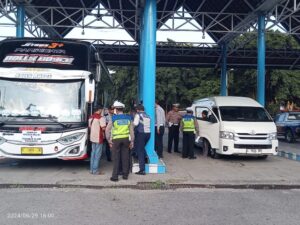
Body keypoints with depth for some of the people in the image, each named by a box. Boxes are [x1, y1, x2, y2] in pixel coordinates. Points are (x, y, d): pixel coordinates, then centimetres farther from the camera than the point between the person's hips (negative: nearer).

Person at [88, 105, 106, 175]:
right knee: (97, 154, -2)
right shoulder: (101, 118, -15)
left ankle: (91, 169, 18)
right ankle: (95, 170, 0)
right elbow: (103, 128, -19)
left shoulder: (91, 117, 10)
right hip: (99, 138, -8)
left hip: (92, 137, 8)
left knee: (93, 153, 14)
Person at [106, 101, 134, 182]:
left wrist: (109, 140, -2)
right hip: (126, 139, 3)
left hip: (116, 139, -3)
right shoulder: (128, 118, 3)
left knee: (116, 158, 3)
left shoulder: (113, 118, -5)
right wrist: (132, 141, 8)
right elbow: (131, 131, 3)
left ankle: (115, 176, 5)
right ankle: (125, 174, 18)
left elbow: (107, 130, -8)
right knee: (125, 157, 11)